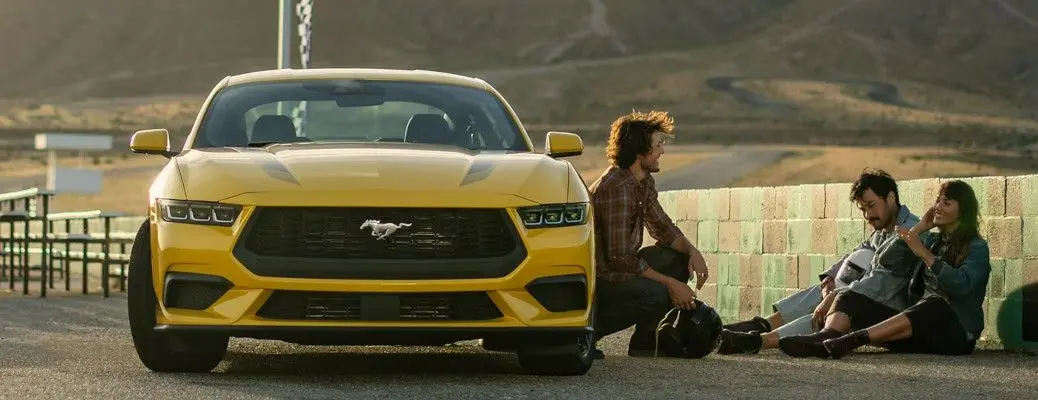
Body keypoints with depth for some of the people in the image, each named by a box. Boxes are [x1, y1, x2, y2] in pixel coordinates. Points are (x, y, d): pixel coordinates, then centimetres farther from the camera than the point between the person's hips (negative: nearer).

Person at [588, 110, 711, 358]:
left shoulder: (644, 182, 6)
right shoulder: (616, 188, -25)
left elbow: (662, 227, 17)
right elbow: (620, 258, -27)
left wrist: (692, 251, -3)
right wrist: (670, 284, -20)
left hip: (617, 268, 10)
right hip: (595, 279, -10)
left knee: (680, 259, 5)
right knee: (655, 294, -29)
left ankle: (643, 343, 7)